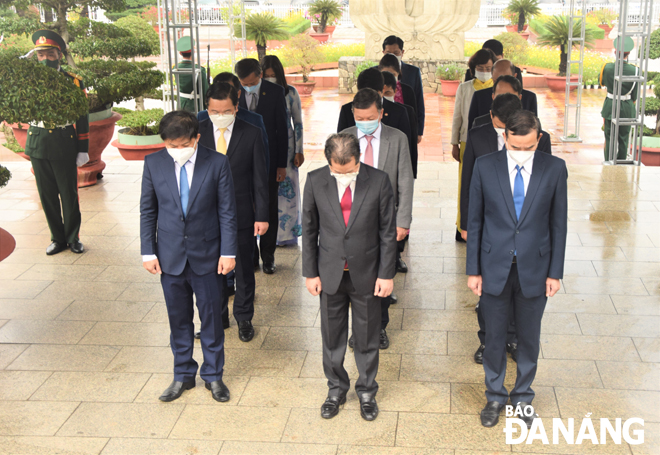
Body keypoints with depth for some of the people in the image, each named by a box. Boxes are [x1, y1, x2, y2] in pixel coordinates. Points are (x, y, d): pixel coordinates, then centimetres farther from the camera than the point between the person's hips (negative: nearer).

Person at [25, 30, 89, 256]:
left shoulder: (73, 81, -1)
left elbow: (82, 118, 1)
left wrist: (83, 150, -1)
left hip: (64, 145, -2)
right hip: (38, 144, 3)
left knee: (69, 194, 6)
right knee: (47, 195, 9)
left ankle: (73, 237, 21)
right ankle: (58, 238, 22)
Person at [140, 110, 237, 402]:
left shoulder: (217, 163, -9)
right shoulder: (154, 163, -4)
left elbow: (227, 211, -5)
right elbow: (147, 211, 3)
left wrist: (228, 252, -7)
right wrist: (148, 252, 0)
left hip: (206, 255, -1)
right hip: (170, 256, 2)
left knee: (211, 317, 10)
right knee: (178, 319, 14)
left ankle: (213, 375, 28)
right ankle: (183, 375, 31)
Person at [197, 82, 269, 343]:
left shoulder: (251, 134, -7)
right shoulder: (197, 132, -3)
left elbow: (259, 178, -4)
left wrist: (262, 216, -6)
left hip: (241, 215, -1)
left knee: (244, 269, 12)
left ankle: (244, 319, 30)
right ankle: (218, 317, 31)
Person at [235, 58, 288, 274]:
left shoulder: (275, 92, -6)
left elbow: (282, 129, -2)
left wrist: (282, 164, -4)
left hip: (269, 160, -1)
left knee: (269, 209, 8)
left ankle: (268, 256, 21)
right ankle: (250, 255, 21)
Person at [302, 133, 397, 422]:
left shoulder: (378, 181, -12)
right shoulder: (315, 181, -9)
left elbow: (388, 232, -5)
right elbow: (309, 230, 0)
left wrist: (386, 274, -6)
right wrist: (310, 273, 0)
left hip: (366, 273, -1)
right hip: (330, 273, 1)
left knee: (367, 338, 13)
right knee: (332, 337, 14)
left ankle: (367, 391, 33)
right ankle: (336, 388, 36)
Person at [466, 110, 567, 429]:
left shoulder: (554, 169, -6)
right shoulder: (485, 166, -7)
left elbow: (558, 223, -1)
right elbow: (474, 221, -2)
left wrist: (555, 272, -2)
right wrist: (473, 270, -2)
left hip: (534, 270, 0)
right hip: (494, 268, 0)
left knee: (529, 338, 15)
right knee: (495, 337, 13)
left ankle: (523, 396, 35)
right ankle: (495, 396, 33)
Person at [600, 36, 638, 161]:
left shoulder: (608, 68, -14)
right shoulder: (635, 70, -12)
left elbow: (601, 82, 8)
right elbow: (635, 95, -2)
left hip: (610, 107, 0)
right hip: (627, 109, 0)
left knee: (610, 138, 8)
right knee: (623, 139, 11)